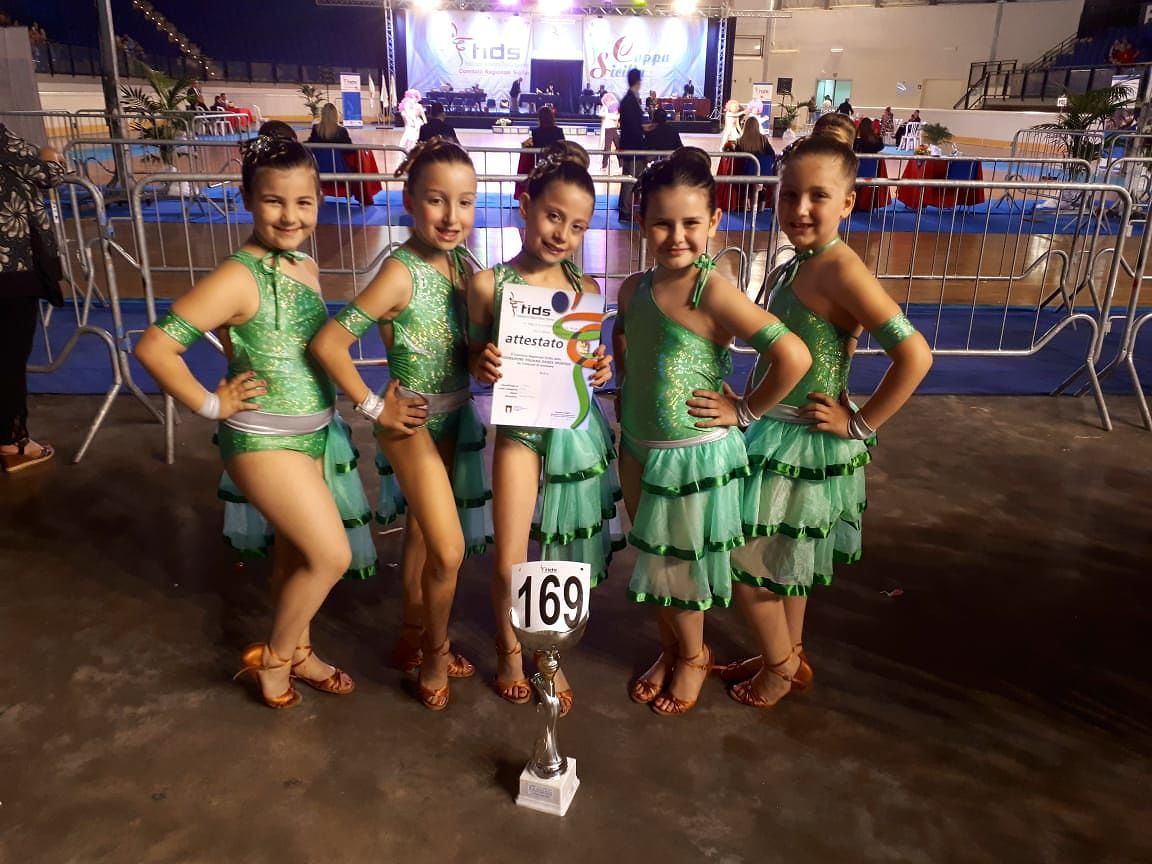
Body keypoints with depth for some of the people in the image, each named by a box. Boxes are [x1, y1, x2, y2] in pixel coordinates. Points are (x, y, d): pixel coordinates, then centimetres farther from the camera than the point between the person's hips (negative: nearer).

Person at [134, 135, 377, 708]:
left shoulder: (307, 266, 4)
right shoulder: (239, 277, -21)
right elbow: (153, 347, -24)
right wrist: (211, 405, -16)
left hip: (315, 433, 7)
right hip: (263, 440, -7)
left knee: (295, 551, 19)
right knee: (332, 556, -6)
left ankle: (296, 651, 39)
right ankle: (272, 658, 17)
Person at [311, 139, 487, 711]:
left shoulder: (460, 262, -2)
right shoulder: (401, 272, -22)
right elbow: (328, 344, -24)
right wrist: (374, 408, -17)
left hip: (455, 416, 7)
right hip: (413, 421, -7)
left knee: (423, 529, 21)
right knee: (449, 551, -4)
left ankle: (412, 637, 41)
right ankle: (435, 653, 22)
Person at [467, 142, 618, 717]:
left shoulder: (588, 289, -1)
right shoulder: (490, 284, -9)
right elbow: (475, 356, 1)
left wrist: (600, 368, -10)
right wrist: (483, 365, -20)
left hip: (578, 430, 2)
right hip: (520, 427, -2)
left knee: (565, 554, 12)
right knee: (509, 560, 0)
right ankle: (509, 646, 32)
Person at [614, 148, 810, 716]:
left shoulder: (714, 293, -22)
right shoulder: (633, 289, -1)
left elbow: (793, 355, -31)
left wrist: (745, 410, -19)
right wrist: (627, 391, 8)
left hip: (696, 455, -6)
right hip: (638, 449, 6)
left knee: (682, 563, 12)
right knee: (650, 558, 20)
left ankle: (693, 657, 39)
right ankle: (670, 650, 44)